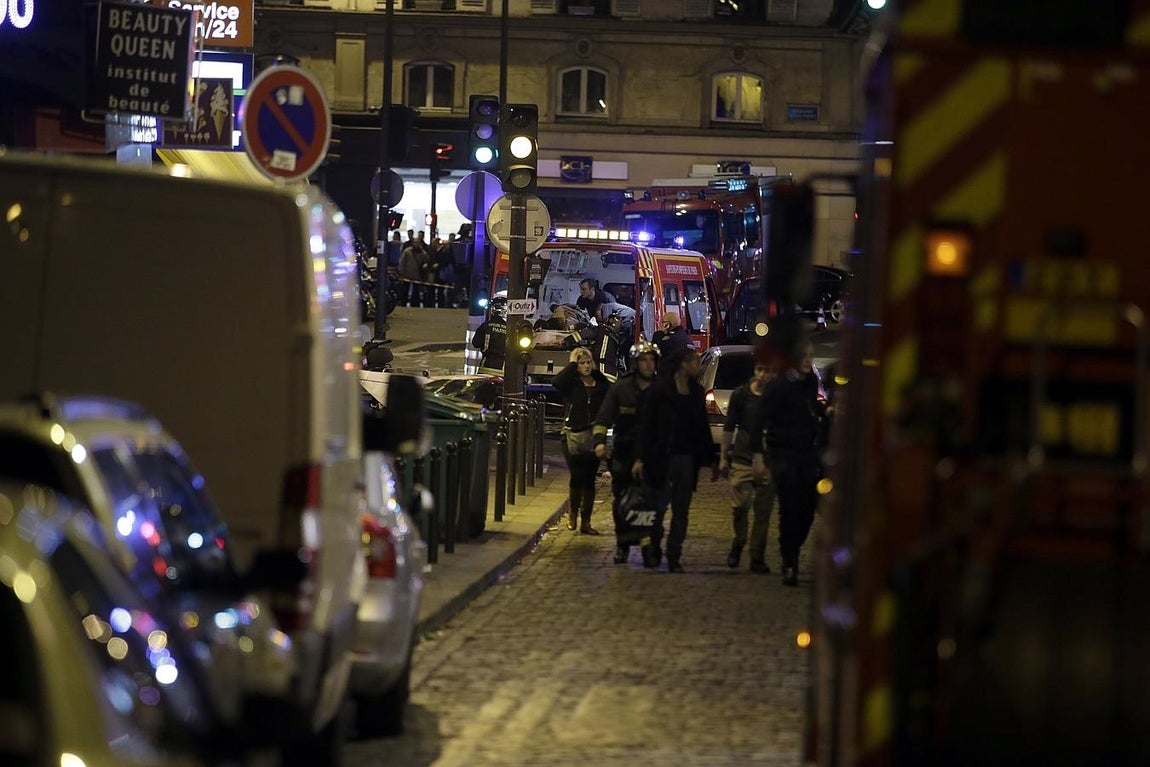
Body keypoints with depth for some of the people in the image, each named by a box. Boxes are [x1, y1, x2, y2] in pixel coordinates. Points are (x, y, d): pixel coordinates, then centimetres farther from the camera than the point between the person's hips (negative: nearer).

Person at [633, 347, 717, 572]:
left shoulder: (696, 392, 11)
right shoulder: (660, 389, -6)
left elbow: (703, 428, 17)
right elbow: (646, 424, -7)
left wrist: (711, 460, 16)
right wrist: (642, 458, -13)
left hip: (687, 458, 5)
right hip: (662, 458, -5)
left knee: (681, 511, 4)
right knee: (659, 506, -1)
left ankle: (674, 557, 8)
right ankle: (653, 549, 17)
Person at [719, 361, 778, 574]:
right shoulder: (740, 395, 3)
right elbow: (728, 427, 9)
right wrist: (723, 457, 6)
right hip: (742, 459, 0)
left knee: (763, 512, 2)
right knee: (740, 505, -10)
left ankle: (757, 558, 10)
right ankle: (738, 544, 16)